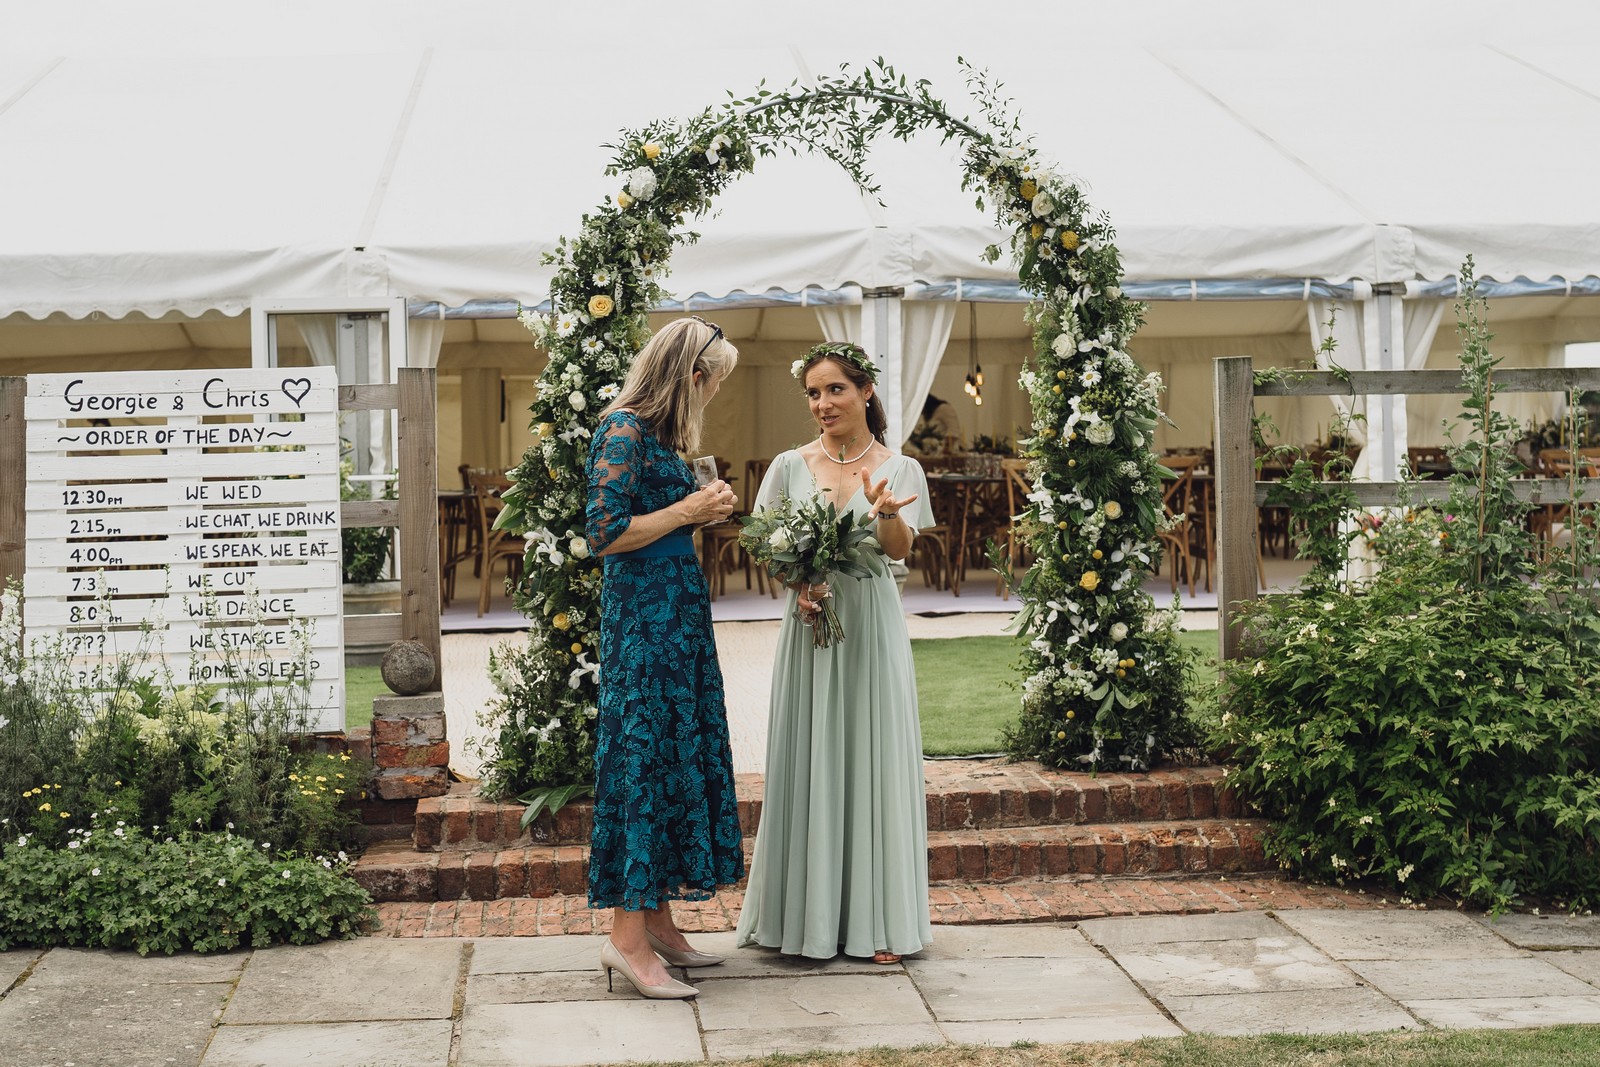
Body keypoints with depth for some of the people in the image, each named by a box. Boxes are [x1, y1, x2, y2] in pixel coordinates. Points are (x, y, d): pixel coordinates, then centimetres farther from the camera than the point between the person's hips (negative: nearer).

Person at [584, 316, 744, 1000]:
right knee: (644, 758, -8)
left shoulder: (657, 432, 15)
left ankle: (657, 921, 17)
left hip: (678, 611, 10)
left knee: (678, 754, 10)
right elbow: (604, 533, -19)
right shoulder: (624, 429, -14)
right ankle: (628, 936, -3)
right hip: (643, 616, -10)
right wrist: (688, 511, -13)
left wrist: (703, 510, 5)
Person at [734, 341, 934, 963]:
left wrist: (886, 512, -32)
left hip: (871, 626, -1)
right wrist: (797, 584, -12)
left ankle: (877, 920, 8)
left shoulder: (899, 469, 2)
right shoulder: (790, 466, 6)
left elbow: (901, 549, -11)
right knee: (807, 764, 3)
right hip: (808, 622, 1)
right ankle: (807, 914, 12)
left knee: (872, 763, 0)